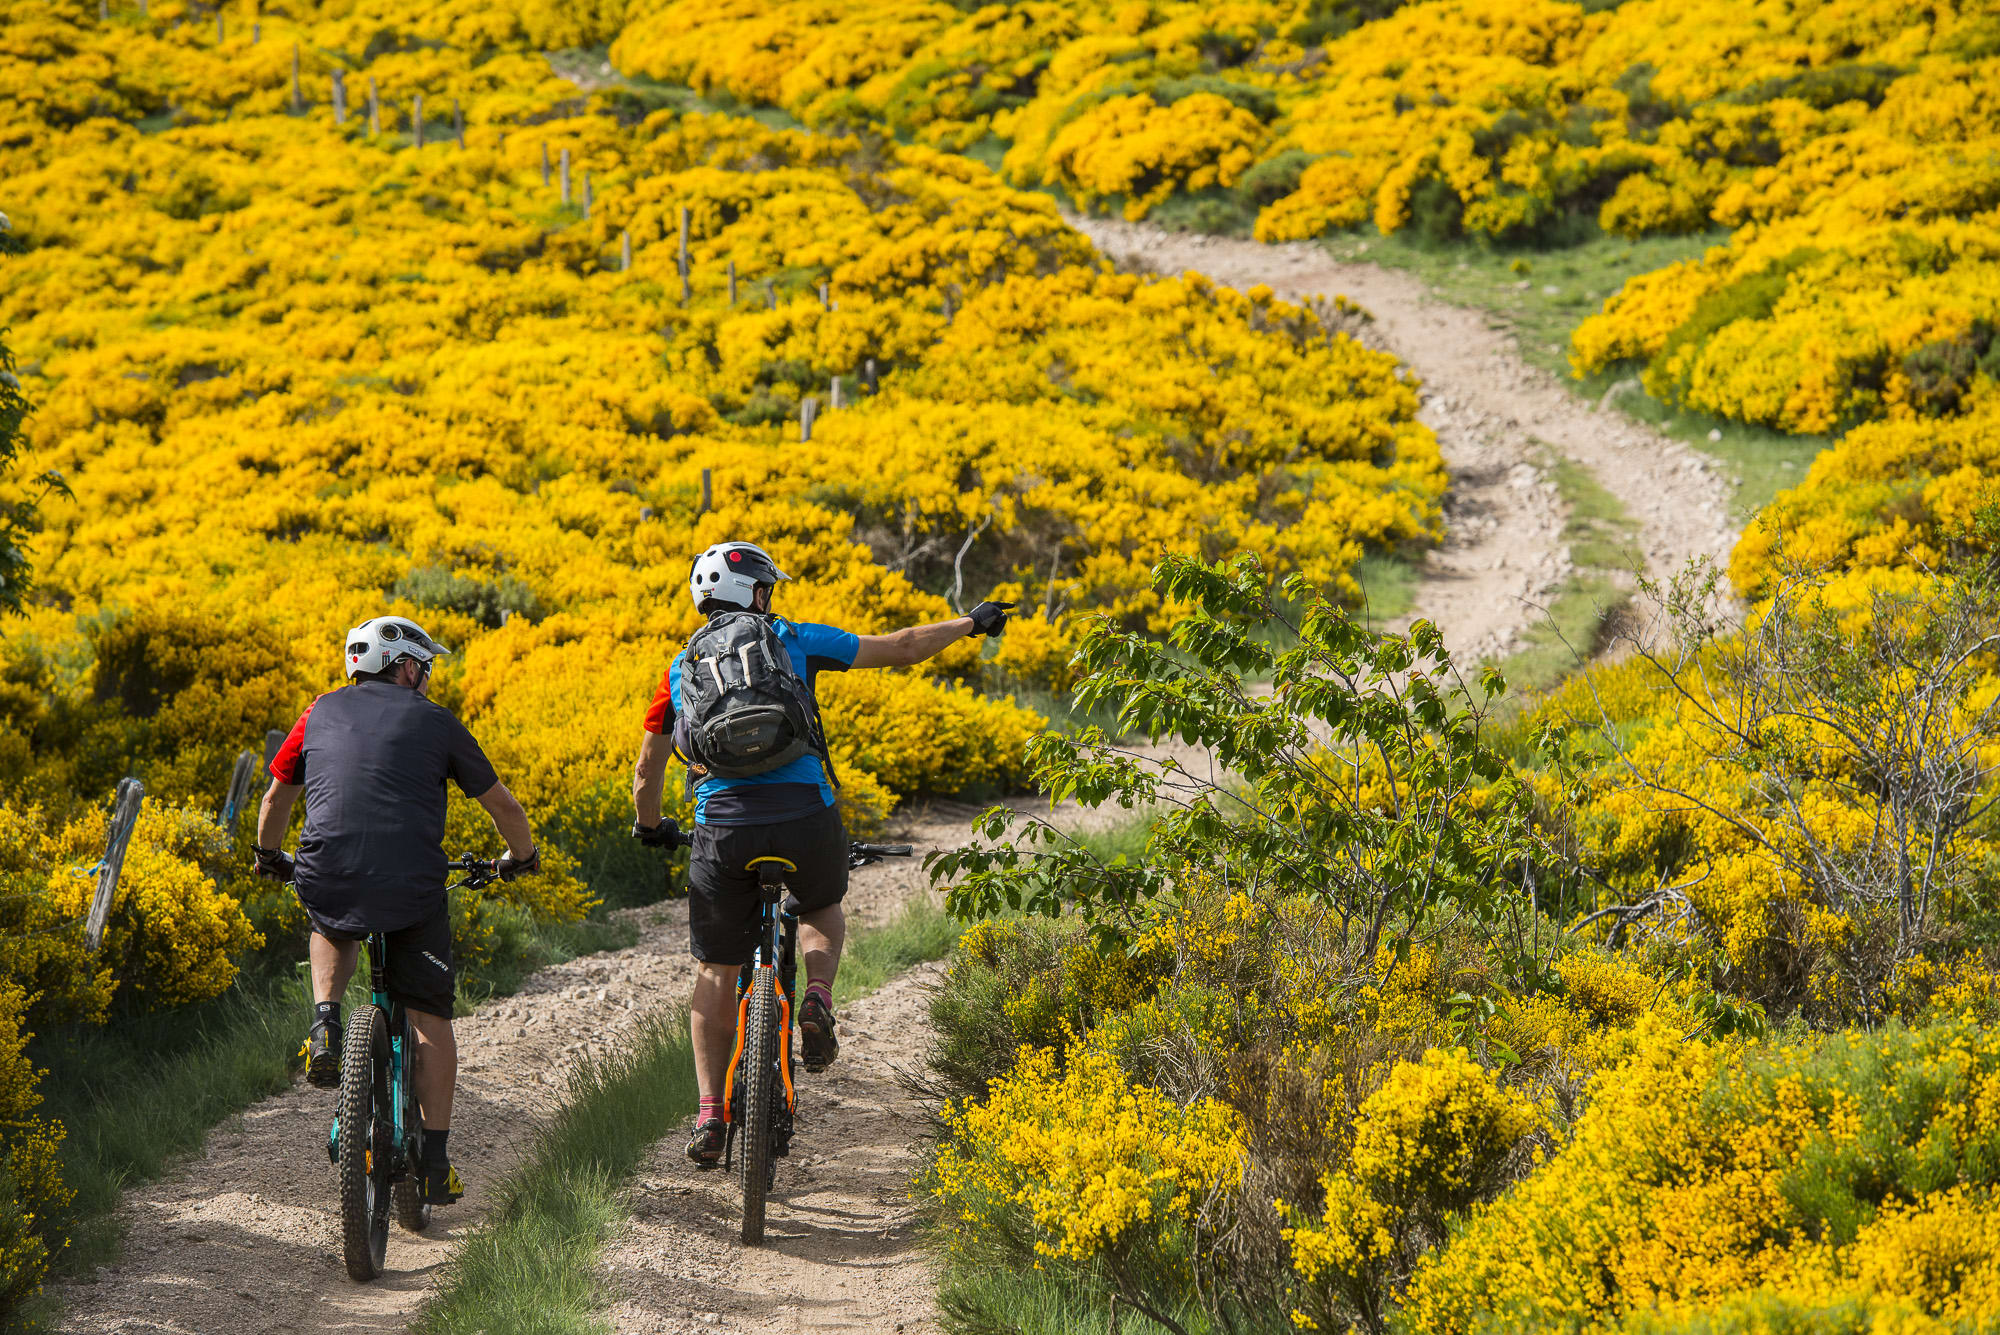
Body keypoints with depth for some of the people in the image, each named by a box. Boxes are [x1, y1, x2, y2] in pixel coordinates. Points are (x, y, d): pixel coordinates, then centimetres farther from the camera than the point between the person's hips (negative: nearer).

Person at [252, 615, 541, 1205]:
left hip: (327, 882, 2)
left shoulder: (322, 713, 19)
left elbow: (276, 800, 31)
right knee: (429, 1016, 12)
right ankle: (435, 1162, 9)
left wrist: (268, 857, 51)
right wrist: (522, 856, 43)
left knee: (332, 925, 38)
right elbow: (505, 807, 22)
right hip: (412, 888, -2)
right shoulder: (437, 723, 14)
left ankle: (325, 1023, 11)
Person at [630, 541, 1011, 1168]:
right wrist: (969, 623, 30)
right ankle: (817, 1002, 3)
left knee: (716, 973, 16)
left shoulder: (681, 667, 18)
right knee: (824, 910, 32)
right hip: (805, 820, -1)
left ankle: (710, 1116, 9)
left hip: (724, 829, 1)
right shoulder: (794, 640, 12)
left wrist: (649, 828, 42)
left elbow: (646, 772, 22)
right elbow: (899, 649, 15)